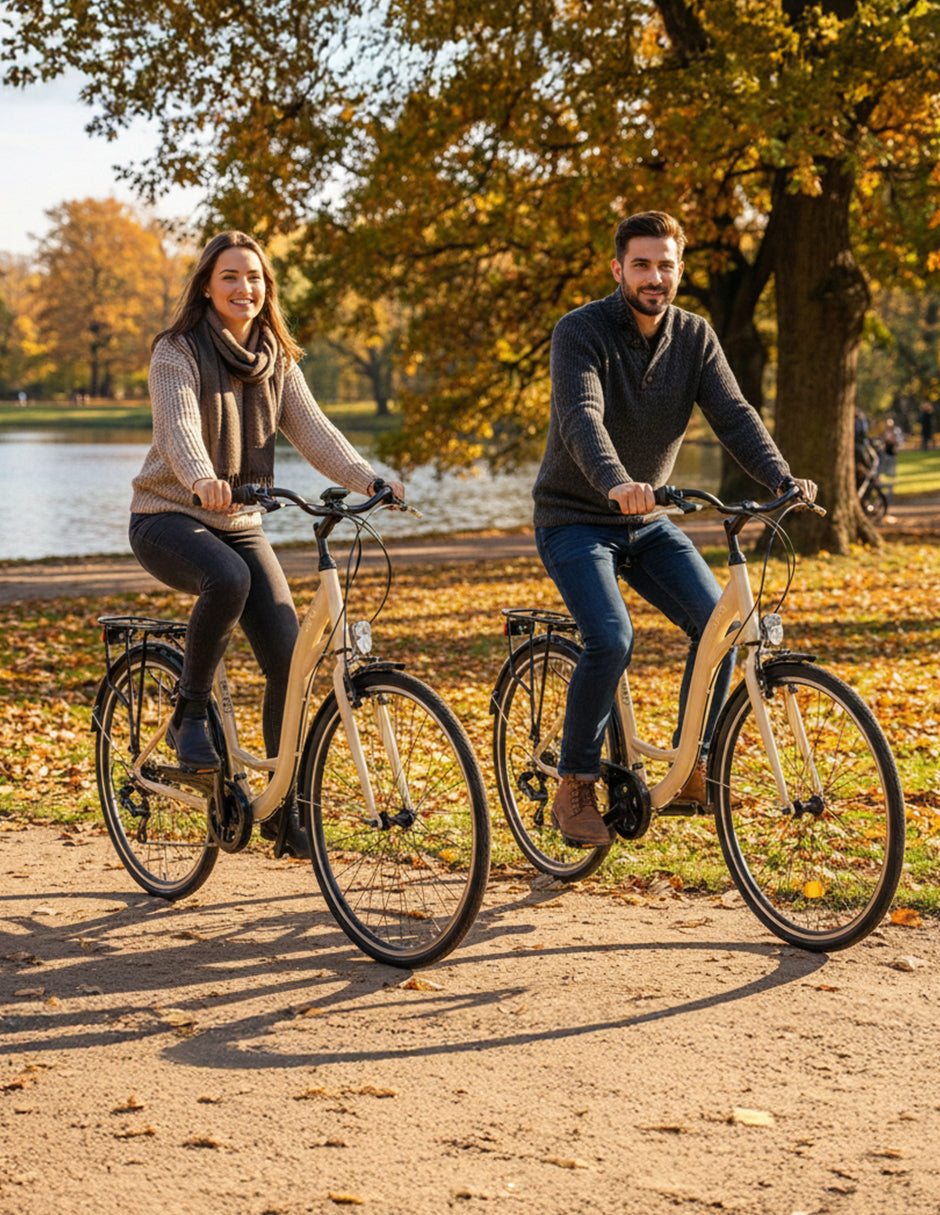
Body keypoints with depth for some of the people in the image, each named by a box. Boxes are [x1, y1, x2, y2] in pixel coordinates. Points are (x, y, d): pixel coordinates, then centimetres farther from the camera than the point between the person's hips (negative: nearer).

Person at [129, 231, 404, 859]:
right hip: (168, 517, -5)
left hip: (240, 523, 5)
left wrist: (370, 479, -22)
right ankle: (190, 715, -16)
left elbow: (313, 430, -4)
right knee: (227, 579, -39)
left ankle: (287, 812, 4)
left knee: (288, 658, -8)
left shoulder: (277, 360, 7)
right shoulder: (177, 352, -9)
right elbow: (178, 427, -26)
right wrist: (202, 478, -48)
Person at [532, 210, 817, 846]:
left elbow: (733, 413, -9)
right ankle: (575, 788, -8)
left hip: (647, 522, 5)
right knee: (612, 639, -25)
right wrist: (615, 483, -51)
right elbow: (582, 417, -32)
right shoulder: (580, 331, -16)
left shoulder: (694, 336, 0)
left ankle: (691, 768, 5)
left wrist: (783, 480, -27)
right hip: (576, 519, -5)